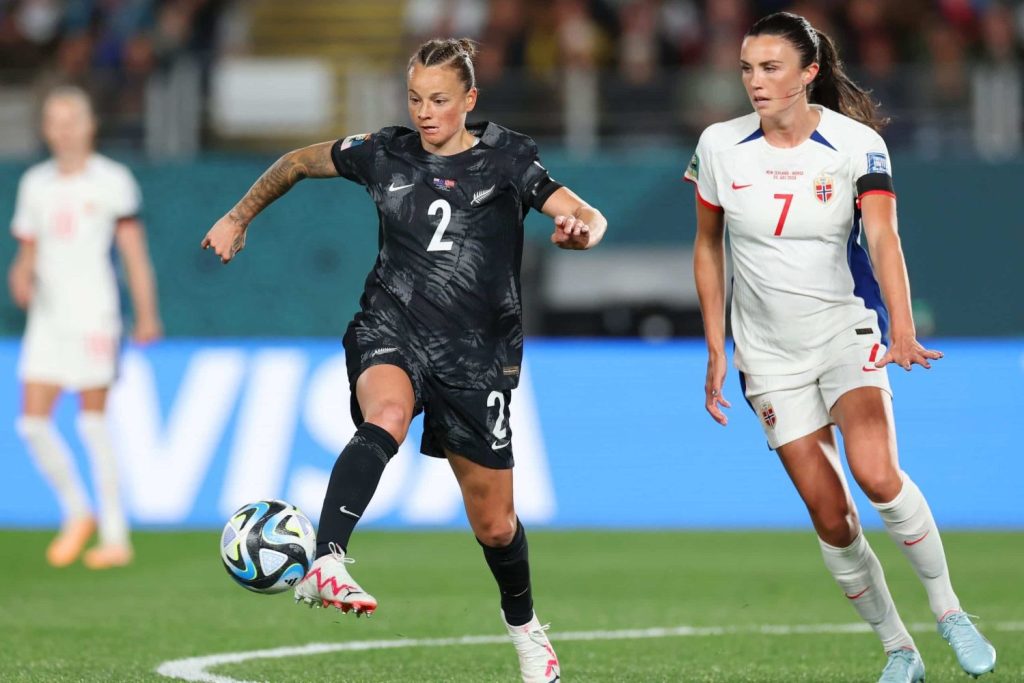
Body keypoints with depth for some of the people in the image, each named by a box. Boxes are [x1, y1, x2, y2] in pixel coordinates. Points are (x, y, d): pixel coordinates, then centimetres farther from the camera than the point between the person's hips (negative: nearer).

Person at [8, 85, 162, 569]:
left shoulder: (111, 180, -3)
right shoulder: (35, 183, 12)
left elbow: (134, 252, -4)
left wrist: (147, 315, -10)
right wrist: (21, 278, -5)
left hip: (94, 315, -5)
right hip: (47, 315, 5)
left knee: (92, 424, -6)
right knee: (32, 422, -2)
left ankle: (116, 537, 1)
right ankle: (77, 512, 18)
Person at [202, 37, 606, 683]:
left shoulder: (506, 157, 0)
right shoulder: (385, 153, 5)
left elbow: (588, 217, -9)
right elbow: (299, 162, 21)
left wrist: (580, 230, -32)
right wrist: (239, 218, 18)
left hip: (475, 357, 0)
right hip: (391, 335, 0)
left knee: (494, 524, 9)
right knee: (385, 417, -38)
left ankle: (524, 625, 40)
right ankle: (326, 565, -55)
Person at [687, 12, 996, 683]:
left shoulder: (858, 144, -11)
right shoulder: (719, 145, -4)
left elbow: (883, 238, -25)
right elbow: (708, 248, 9)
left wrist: (902, 332, -40)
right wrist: (717, 351, 6)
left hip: (847, 329, -2)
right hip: (771, 351, 2)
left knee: (877, 475, -27)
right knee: (831, 519, -4)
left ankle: (950, 612, -7)